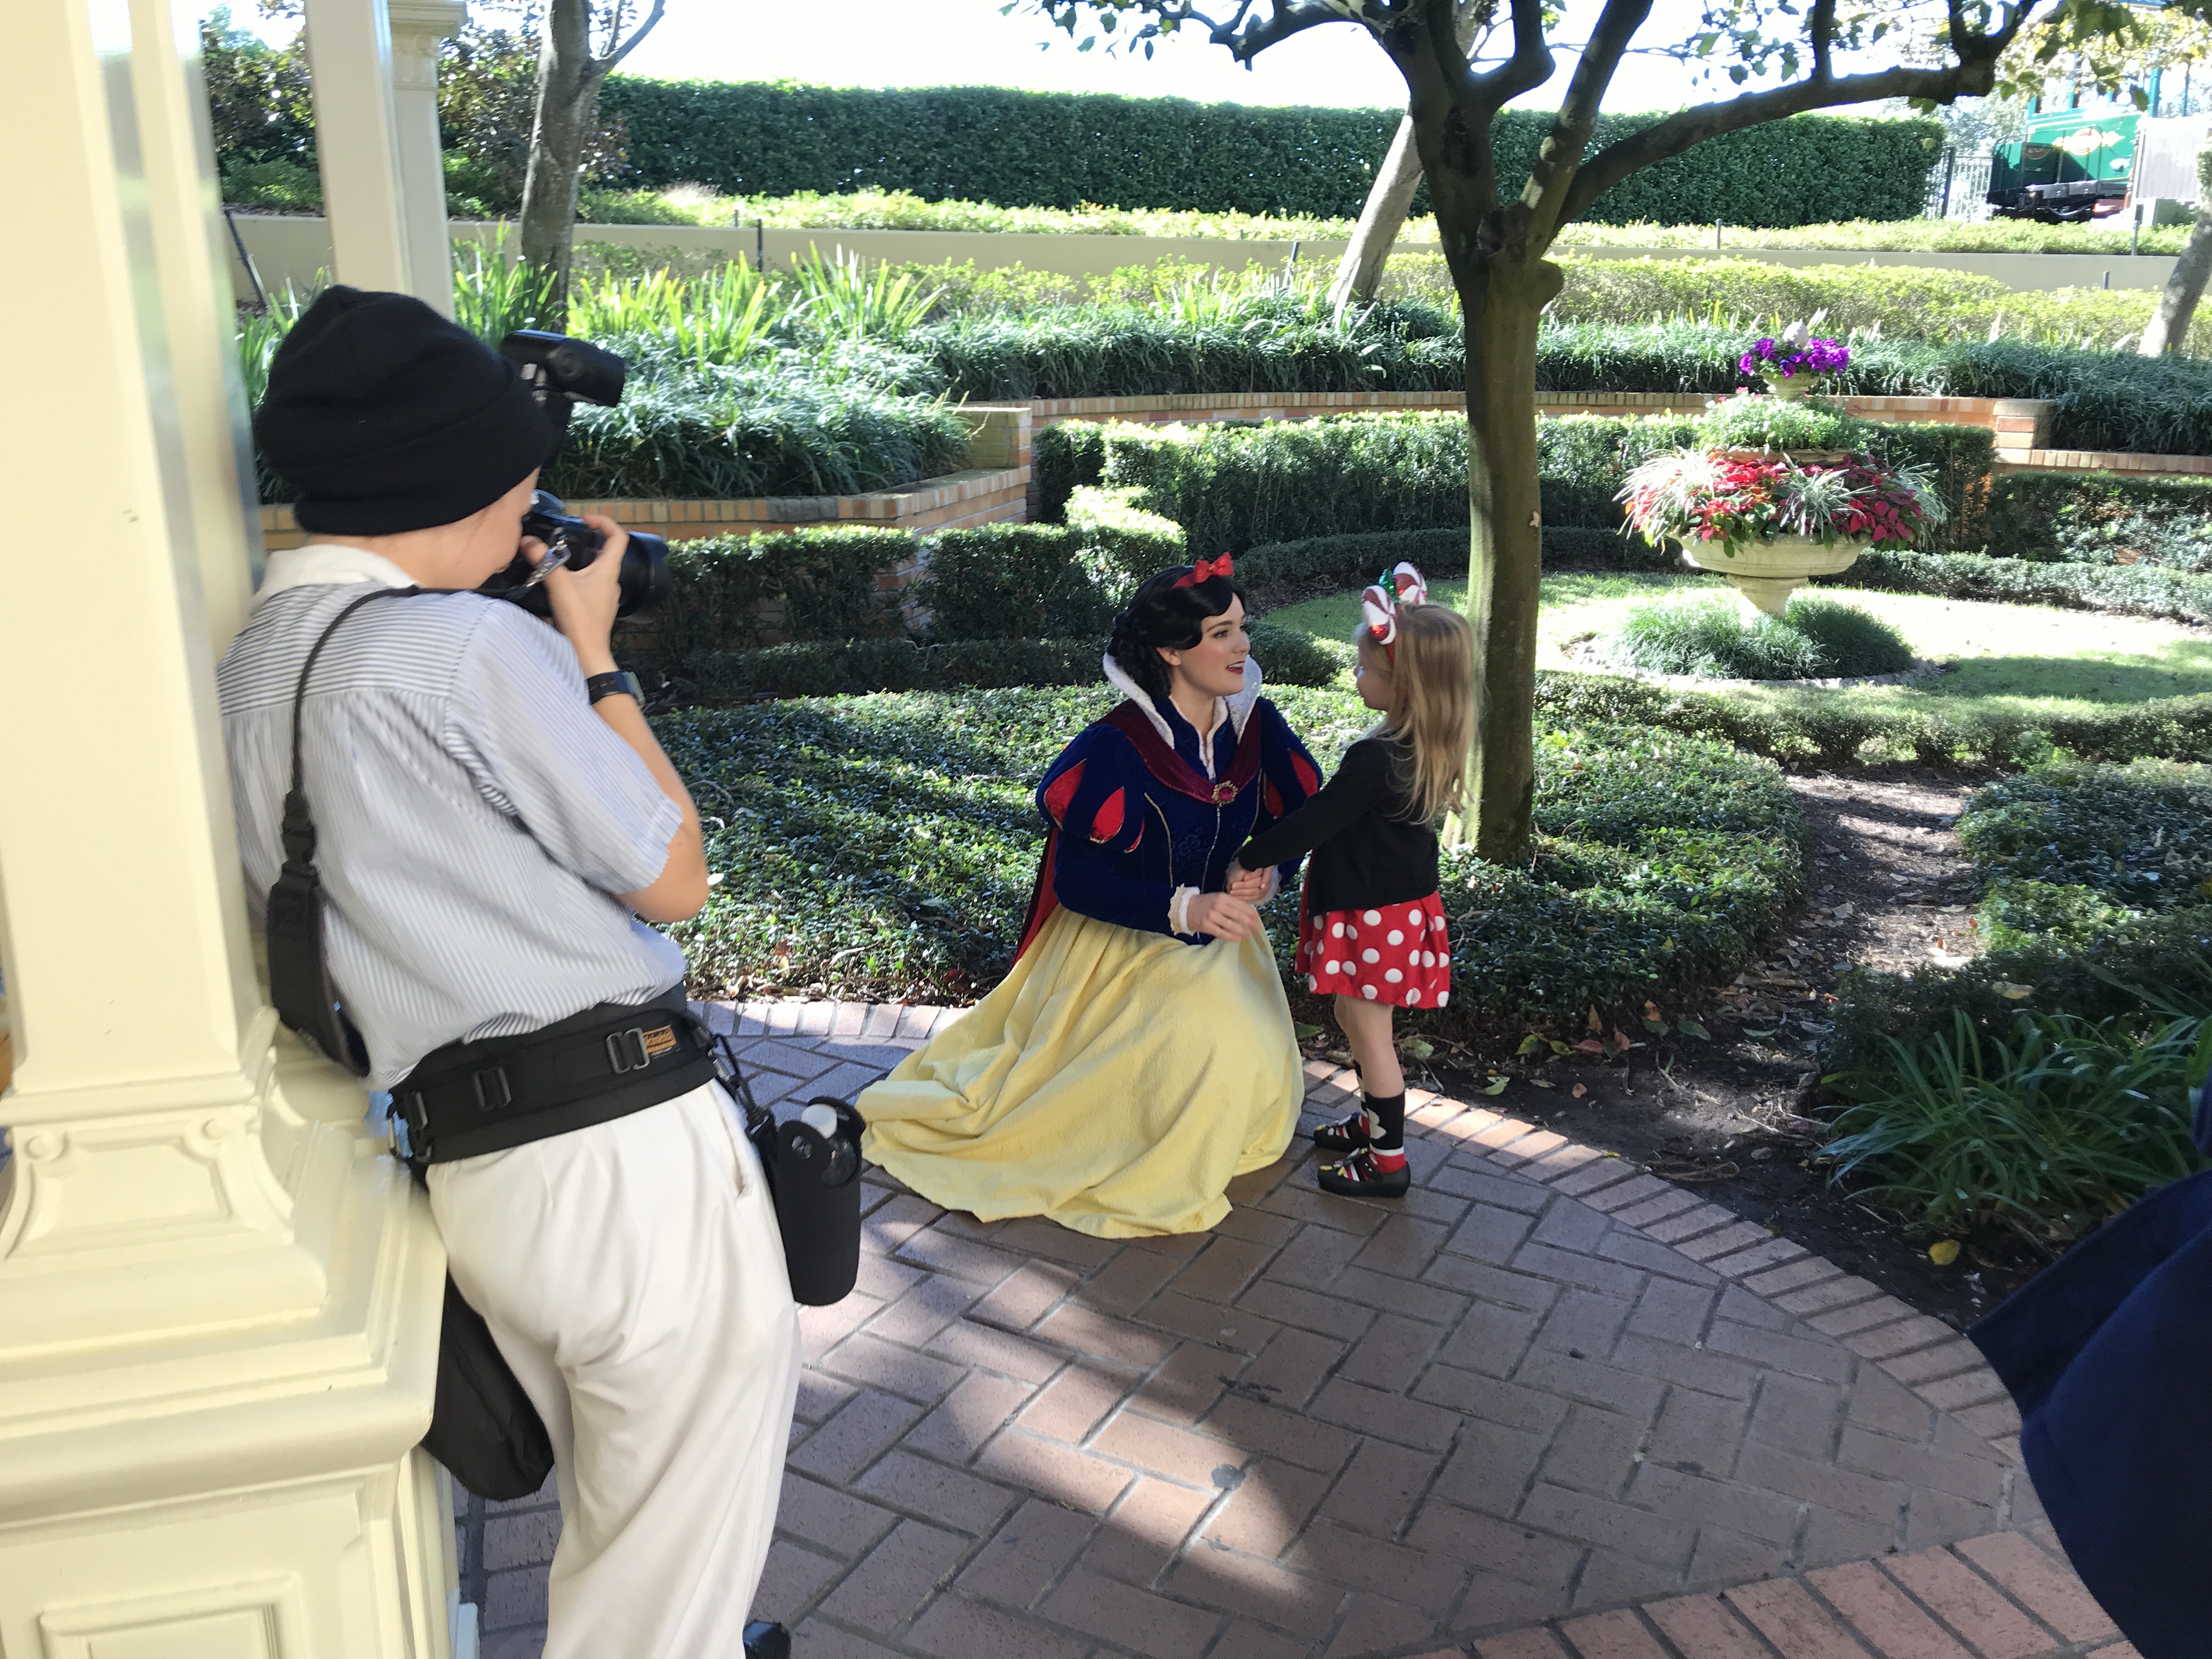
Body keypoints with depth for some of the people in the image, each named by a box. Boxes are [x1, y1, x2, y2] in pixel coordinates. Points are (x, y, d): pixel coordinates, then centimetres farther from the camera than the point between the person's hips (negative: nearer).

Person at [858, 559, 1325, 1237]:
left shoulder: (1253, 723, -8)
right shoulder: (1116, 748, -26)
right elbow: (1076, 880, -23)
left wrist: (1266, 870, -15)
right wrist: (1183, 907, -32)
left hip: (1217, 932, 6)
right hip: (1124, 942, -5)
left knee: (1256, 1057, -7)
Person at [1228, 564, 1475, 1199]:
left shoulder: (1374, 760, -28)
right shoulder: (1431, 751, 0)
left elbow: (1313, 823, -23)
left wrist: (1248, 858, -11)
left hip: (1372, 916, -9)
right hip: (1405, 902, 9)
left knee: (1369, 1032, 4)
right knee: (1359, 1021, 24)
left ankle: (1388, 1160, 16)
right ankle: (1374, 1121, 40)